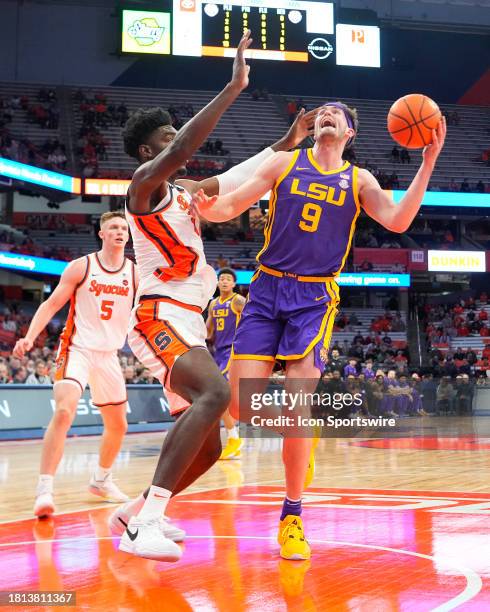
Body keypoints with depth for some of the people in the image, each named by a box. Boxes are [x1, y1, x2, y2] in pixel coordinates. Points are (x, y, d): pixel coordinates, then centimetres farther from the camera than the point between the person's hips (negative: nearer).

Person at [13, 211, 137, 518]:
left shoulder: (136, 273, 3)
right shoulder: (81, 267, -5)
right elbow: (52, 304, -5)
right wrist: (29, 337, -17)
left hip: (109, 355, 5)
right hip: (77, 349, -5)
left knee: (118, 425, 14)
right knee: (64, 411, -26)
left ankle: (101, 479, 39)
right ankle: (45, 489, -25)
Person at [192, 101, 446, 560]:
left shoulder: (359, 180, 11)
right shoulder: (284, 163, 11)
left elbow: (397, 221, -4)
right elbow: (231, 206, 5)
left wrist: (428, 162, -10)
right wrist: (206, 207, -19)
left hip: (314, 298, -1)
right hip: (266, 288, 1)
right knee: (242, 405, -10)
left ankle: (291, 518, 3)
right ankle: (299, 432, 25)